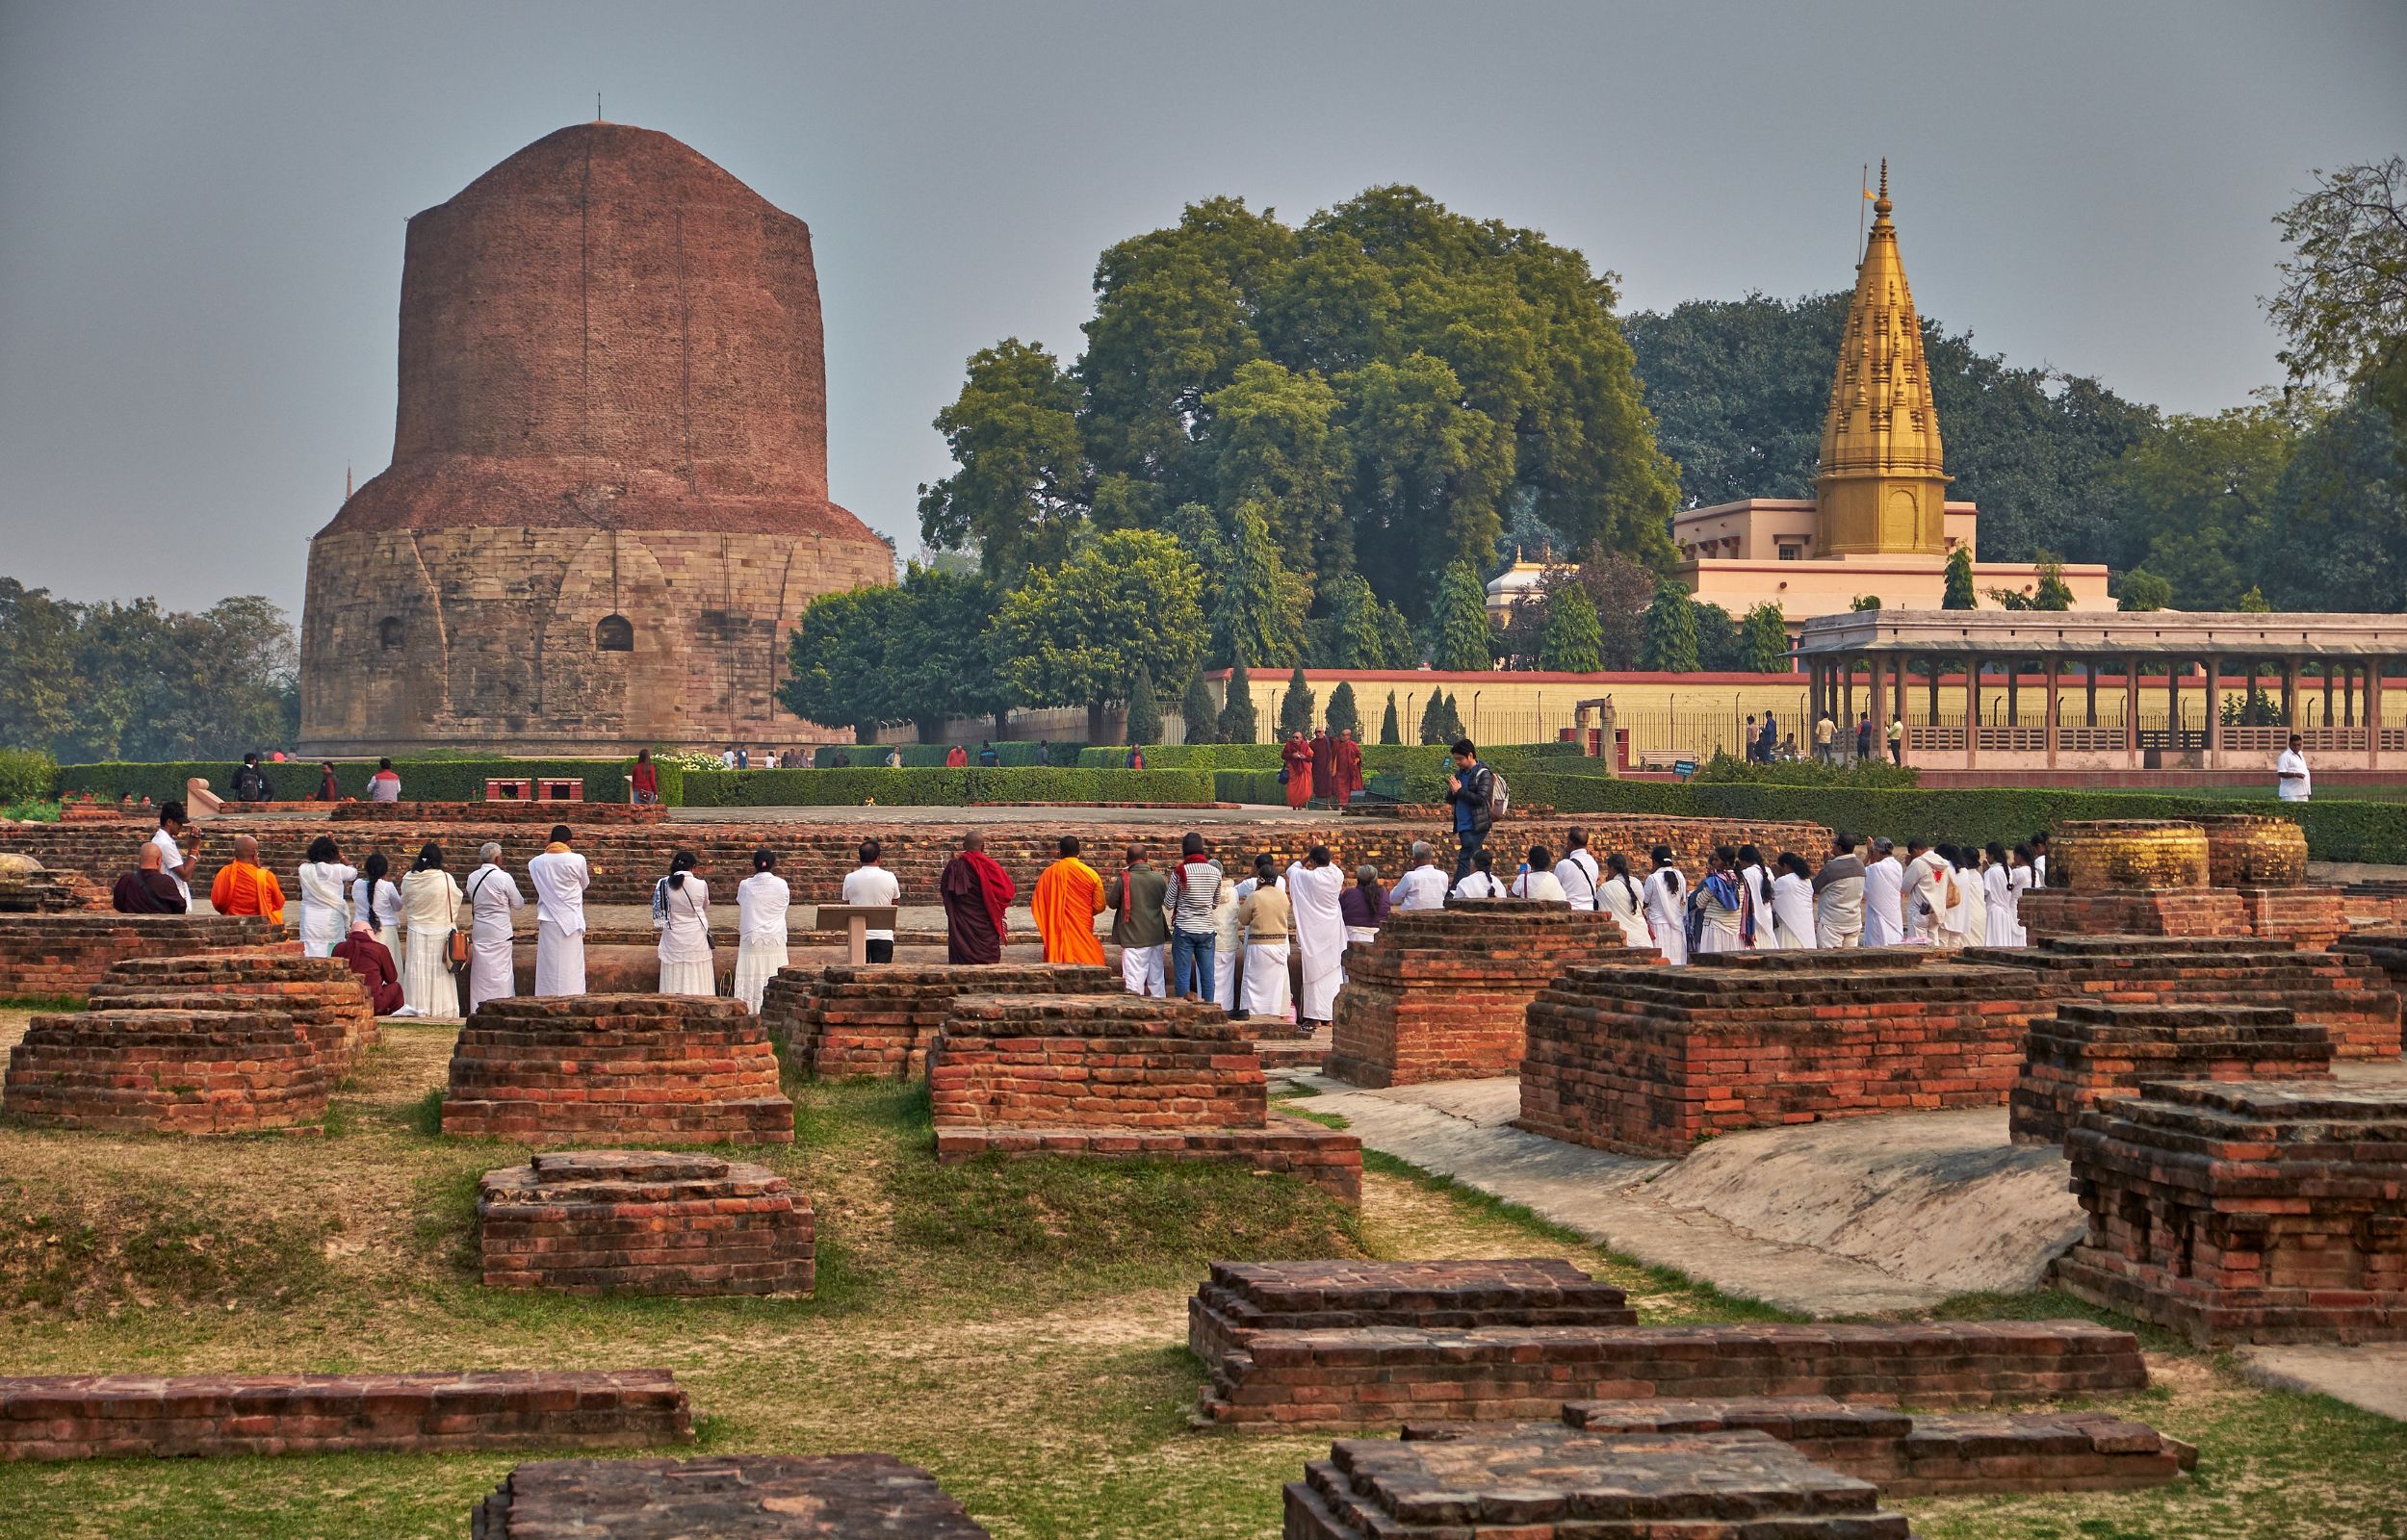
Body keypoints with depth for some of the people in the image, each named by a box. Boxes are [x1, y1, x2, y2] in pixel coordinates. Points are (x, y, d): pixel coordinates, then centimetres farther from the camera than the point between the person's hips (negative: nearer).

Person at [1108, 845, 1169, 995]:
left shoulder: (1123, 880, -11)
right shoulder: (1159, 878, -1)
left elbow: (1112, 903, 2)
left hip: (1134, 939, -4)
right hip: (1157, 937, 4)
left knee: (1134, 983, -4)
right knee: (1157, 981, 14)